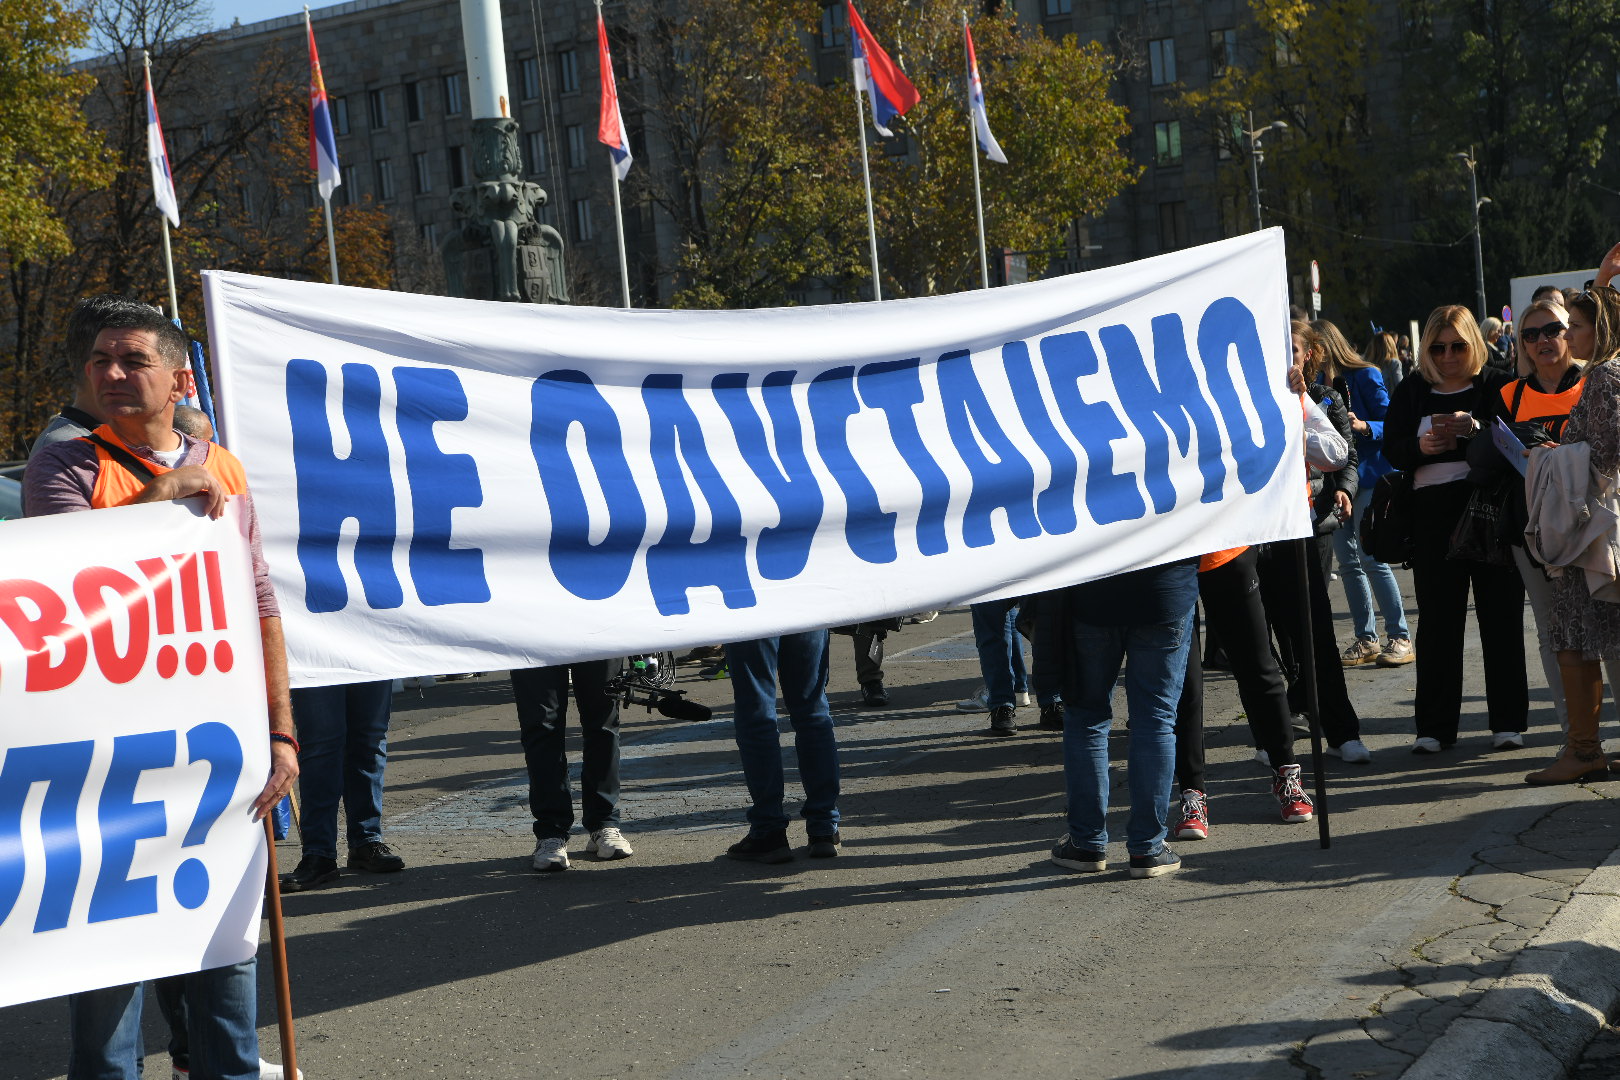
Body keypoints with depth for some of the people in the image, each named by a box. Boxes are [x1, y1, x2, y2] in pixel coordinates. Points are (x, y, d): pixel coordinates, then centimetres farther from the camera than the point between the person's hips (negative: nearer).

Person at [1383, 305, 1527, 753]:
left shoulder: (1497, 386, 4)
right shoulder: (1412, 392, 12)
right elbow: (1391, 448, 5)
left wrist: (1475, 428, -23)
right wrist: (1421, 446, -15)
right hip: (1433, 515, 2)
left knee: (1500, 617, 2)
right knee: (1437, 619, 3)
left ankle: (1508, 721, 10)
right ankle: (1434, 726, 8)